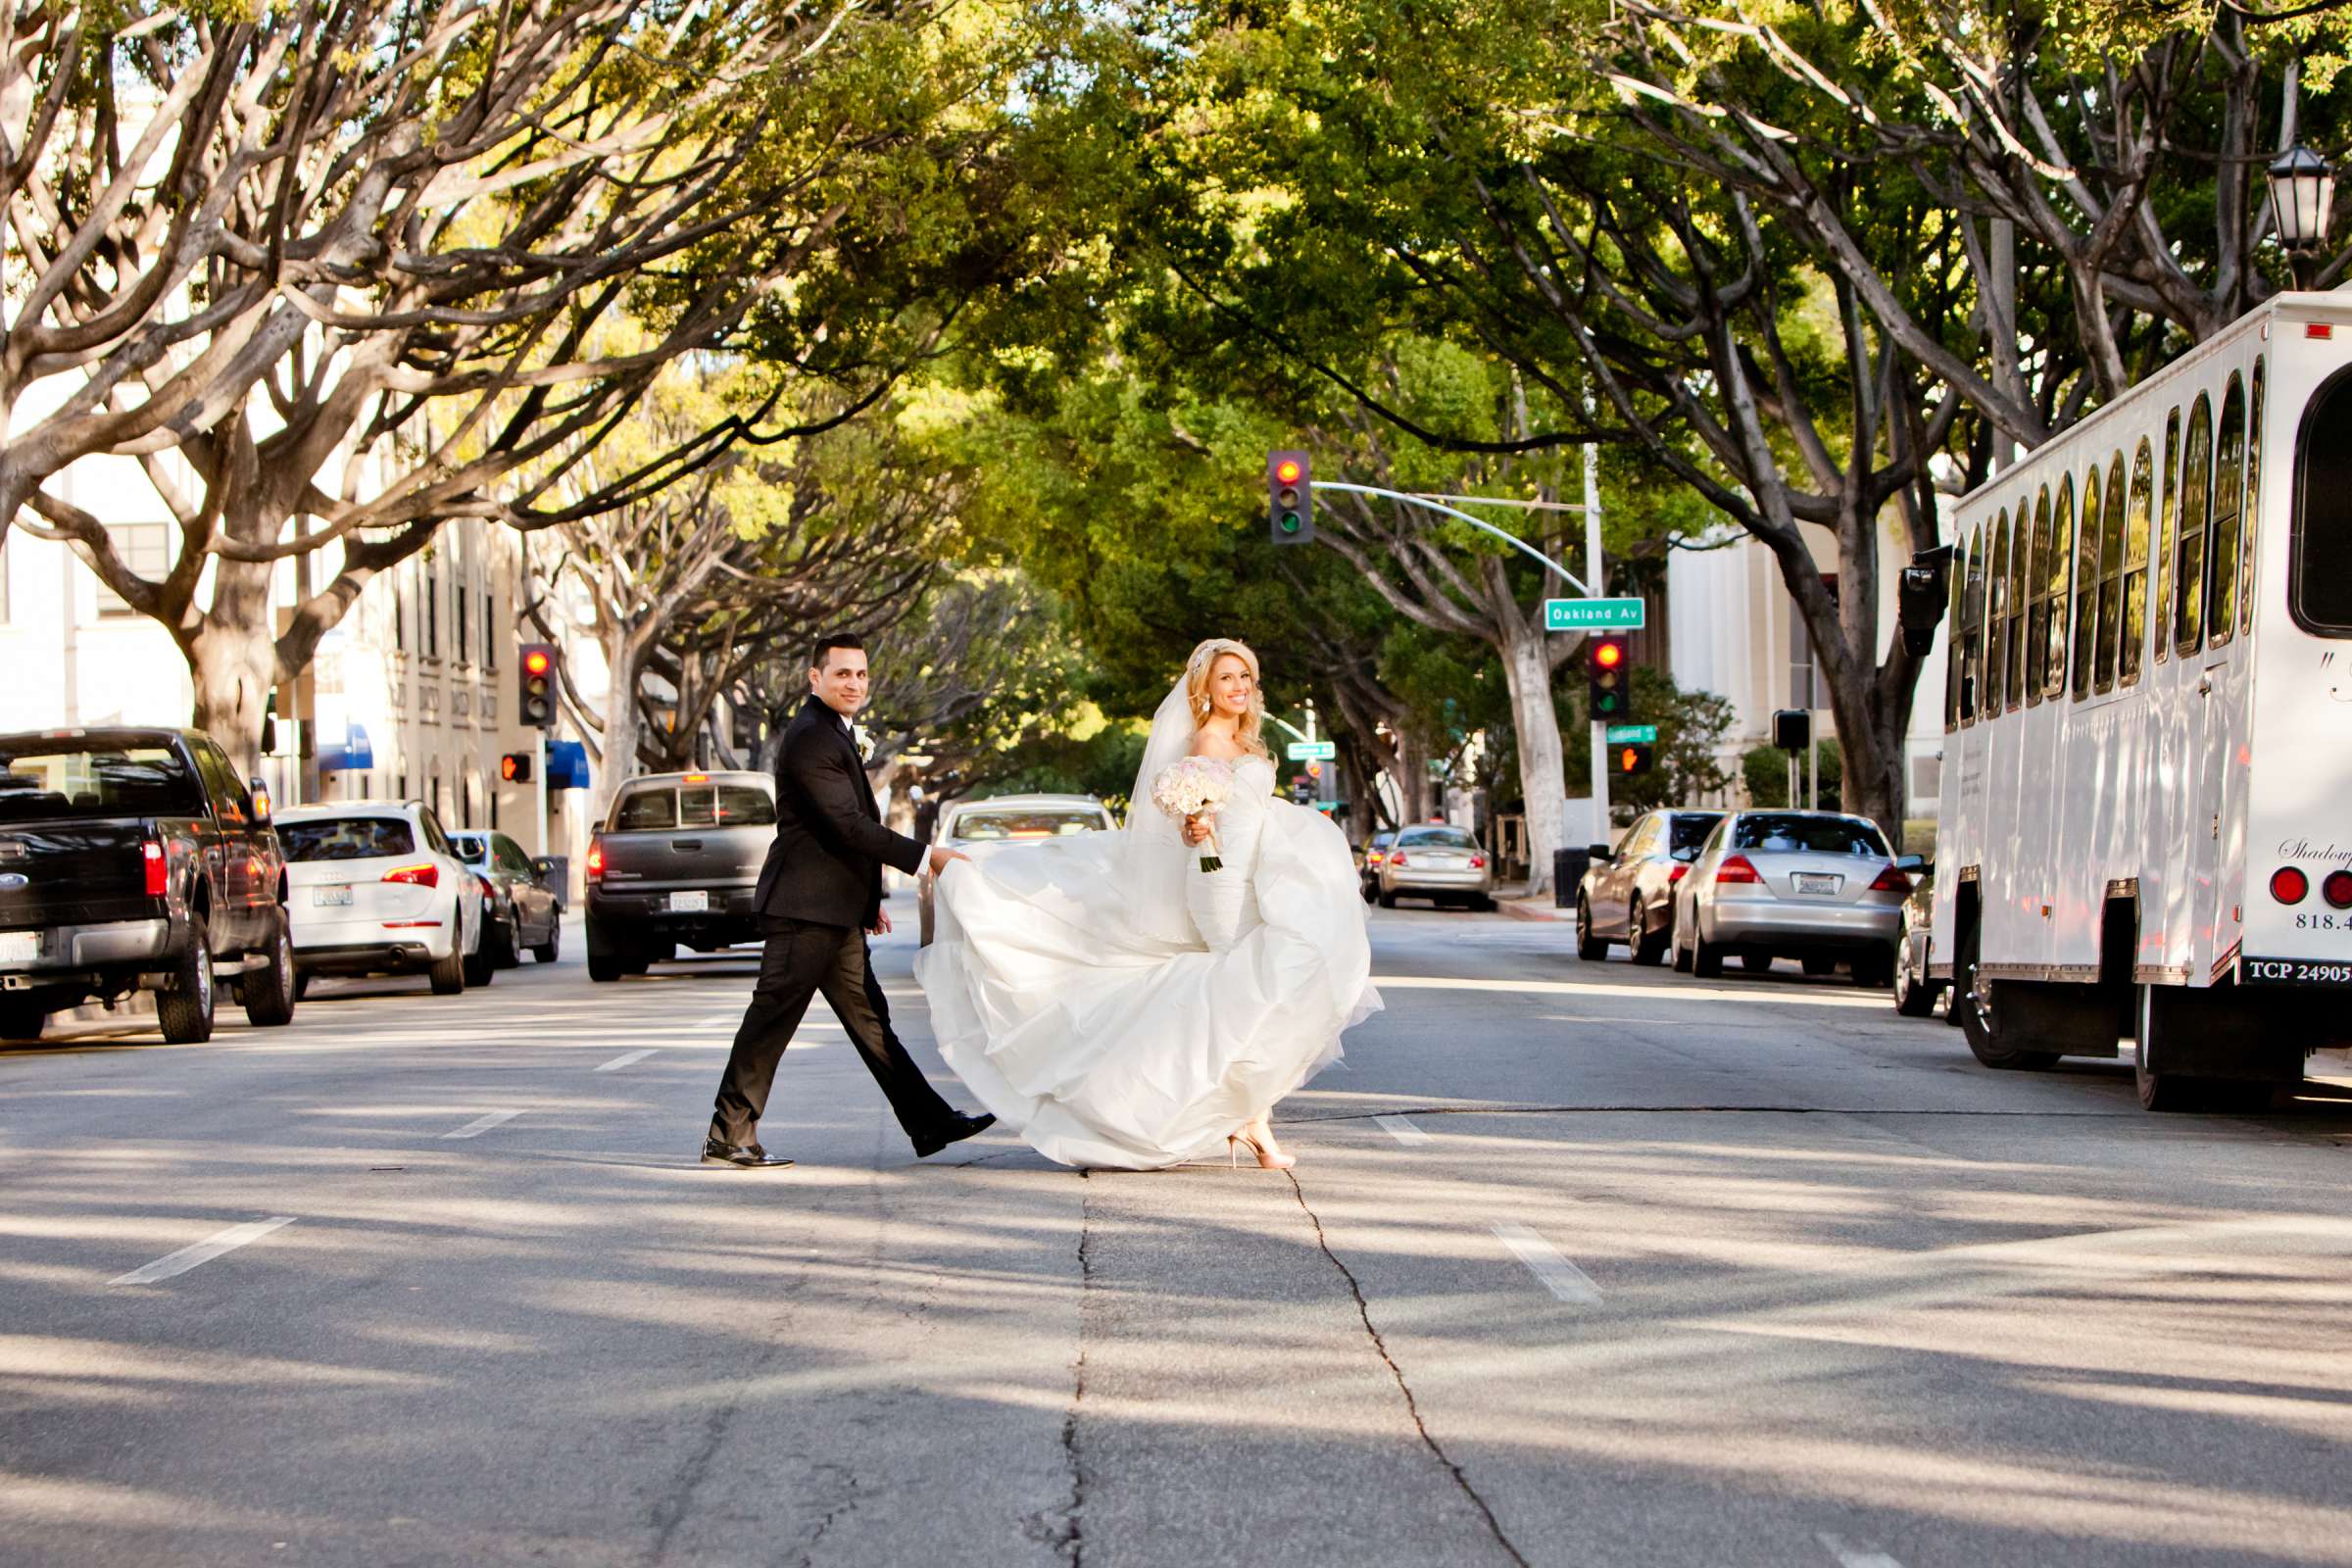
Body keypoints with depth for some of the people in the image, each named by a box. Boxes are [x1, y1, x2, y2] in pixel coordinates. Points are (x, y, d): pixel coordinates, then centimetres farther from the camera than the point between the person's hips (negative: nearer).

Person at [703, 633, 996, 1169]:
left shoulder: (837, 732, 18)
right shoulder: (810, 738, -15)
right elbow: (847, 824, -21)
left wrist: (869, 898, 27)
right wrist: (925, 857, -18)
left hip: (836, 911, 10)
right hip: (805, 908, -10)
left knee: (869, 1019, 12)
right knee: (772, 1019, -6)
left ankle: (929, 1123, 15)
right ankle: (729, 1137, -2)